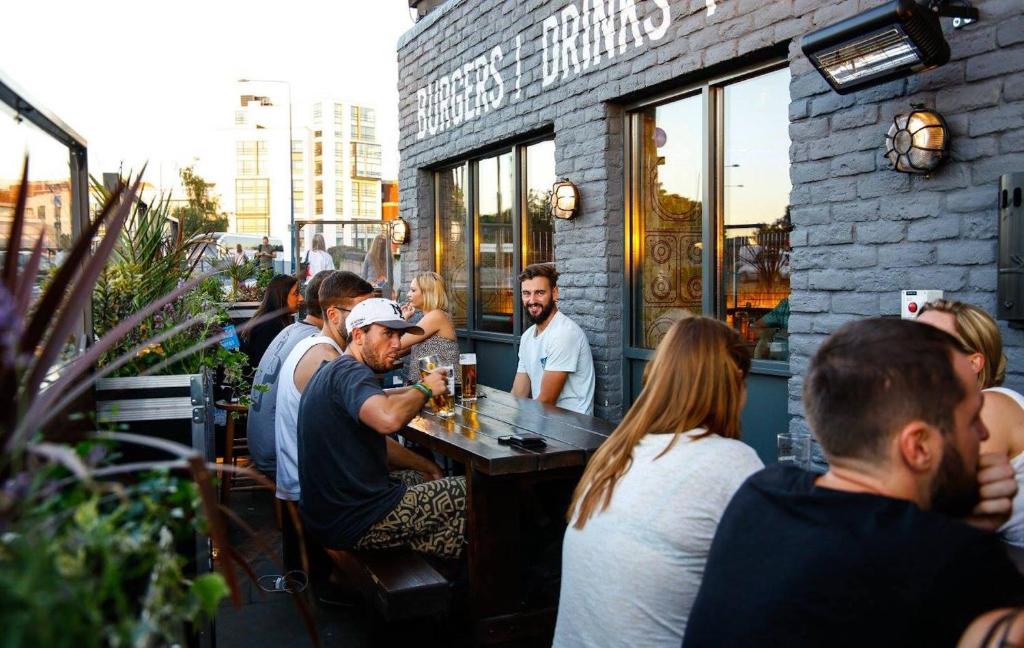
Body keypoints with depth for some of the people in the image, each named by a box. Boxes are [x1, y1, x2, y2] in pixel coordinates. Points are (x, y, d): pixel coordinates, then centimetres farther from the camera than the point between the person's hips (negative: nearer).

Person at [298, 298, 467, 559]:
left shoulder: (337, 371, 15)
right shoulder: (351, 372, -18)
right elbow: (389, 419, -40)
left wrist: (427, 466, 18)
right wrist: (425, 388, -21)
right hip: (353, 522, -11)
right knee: (470, 492, -2)